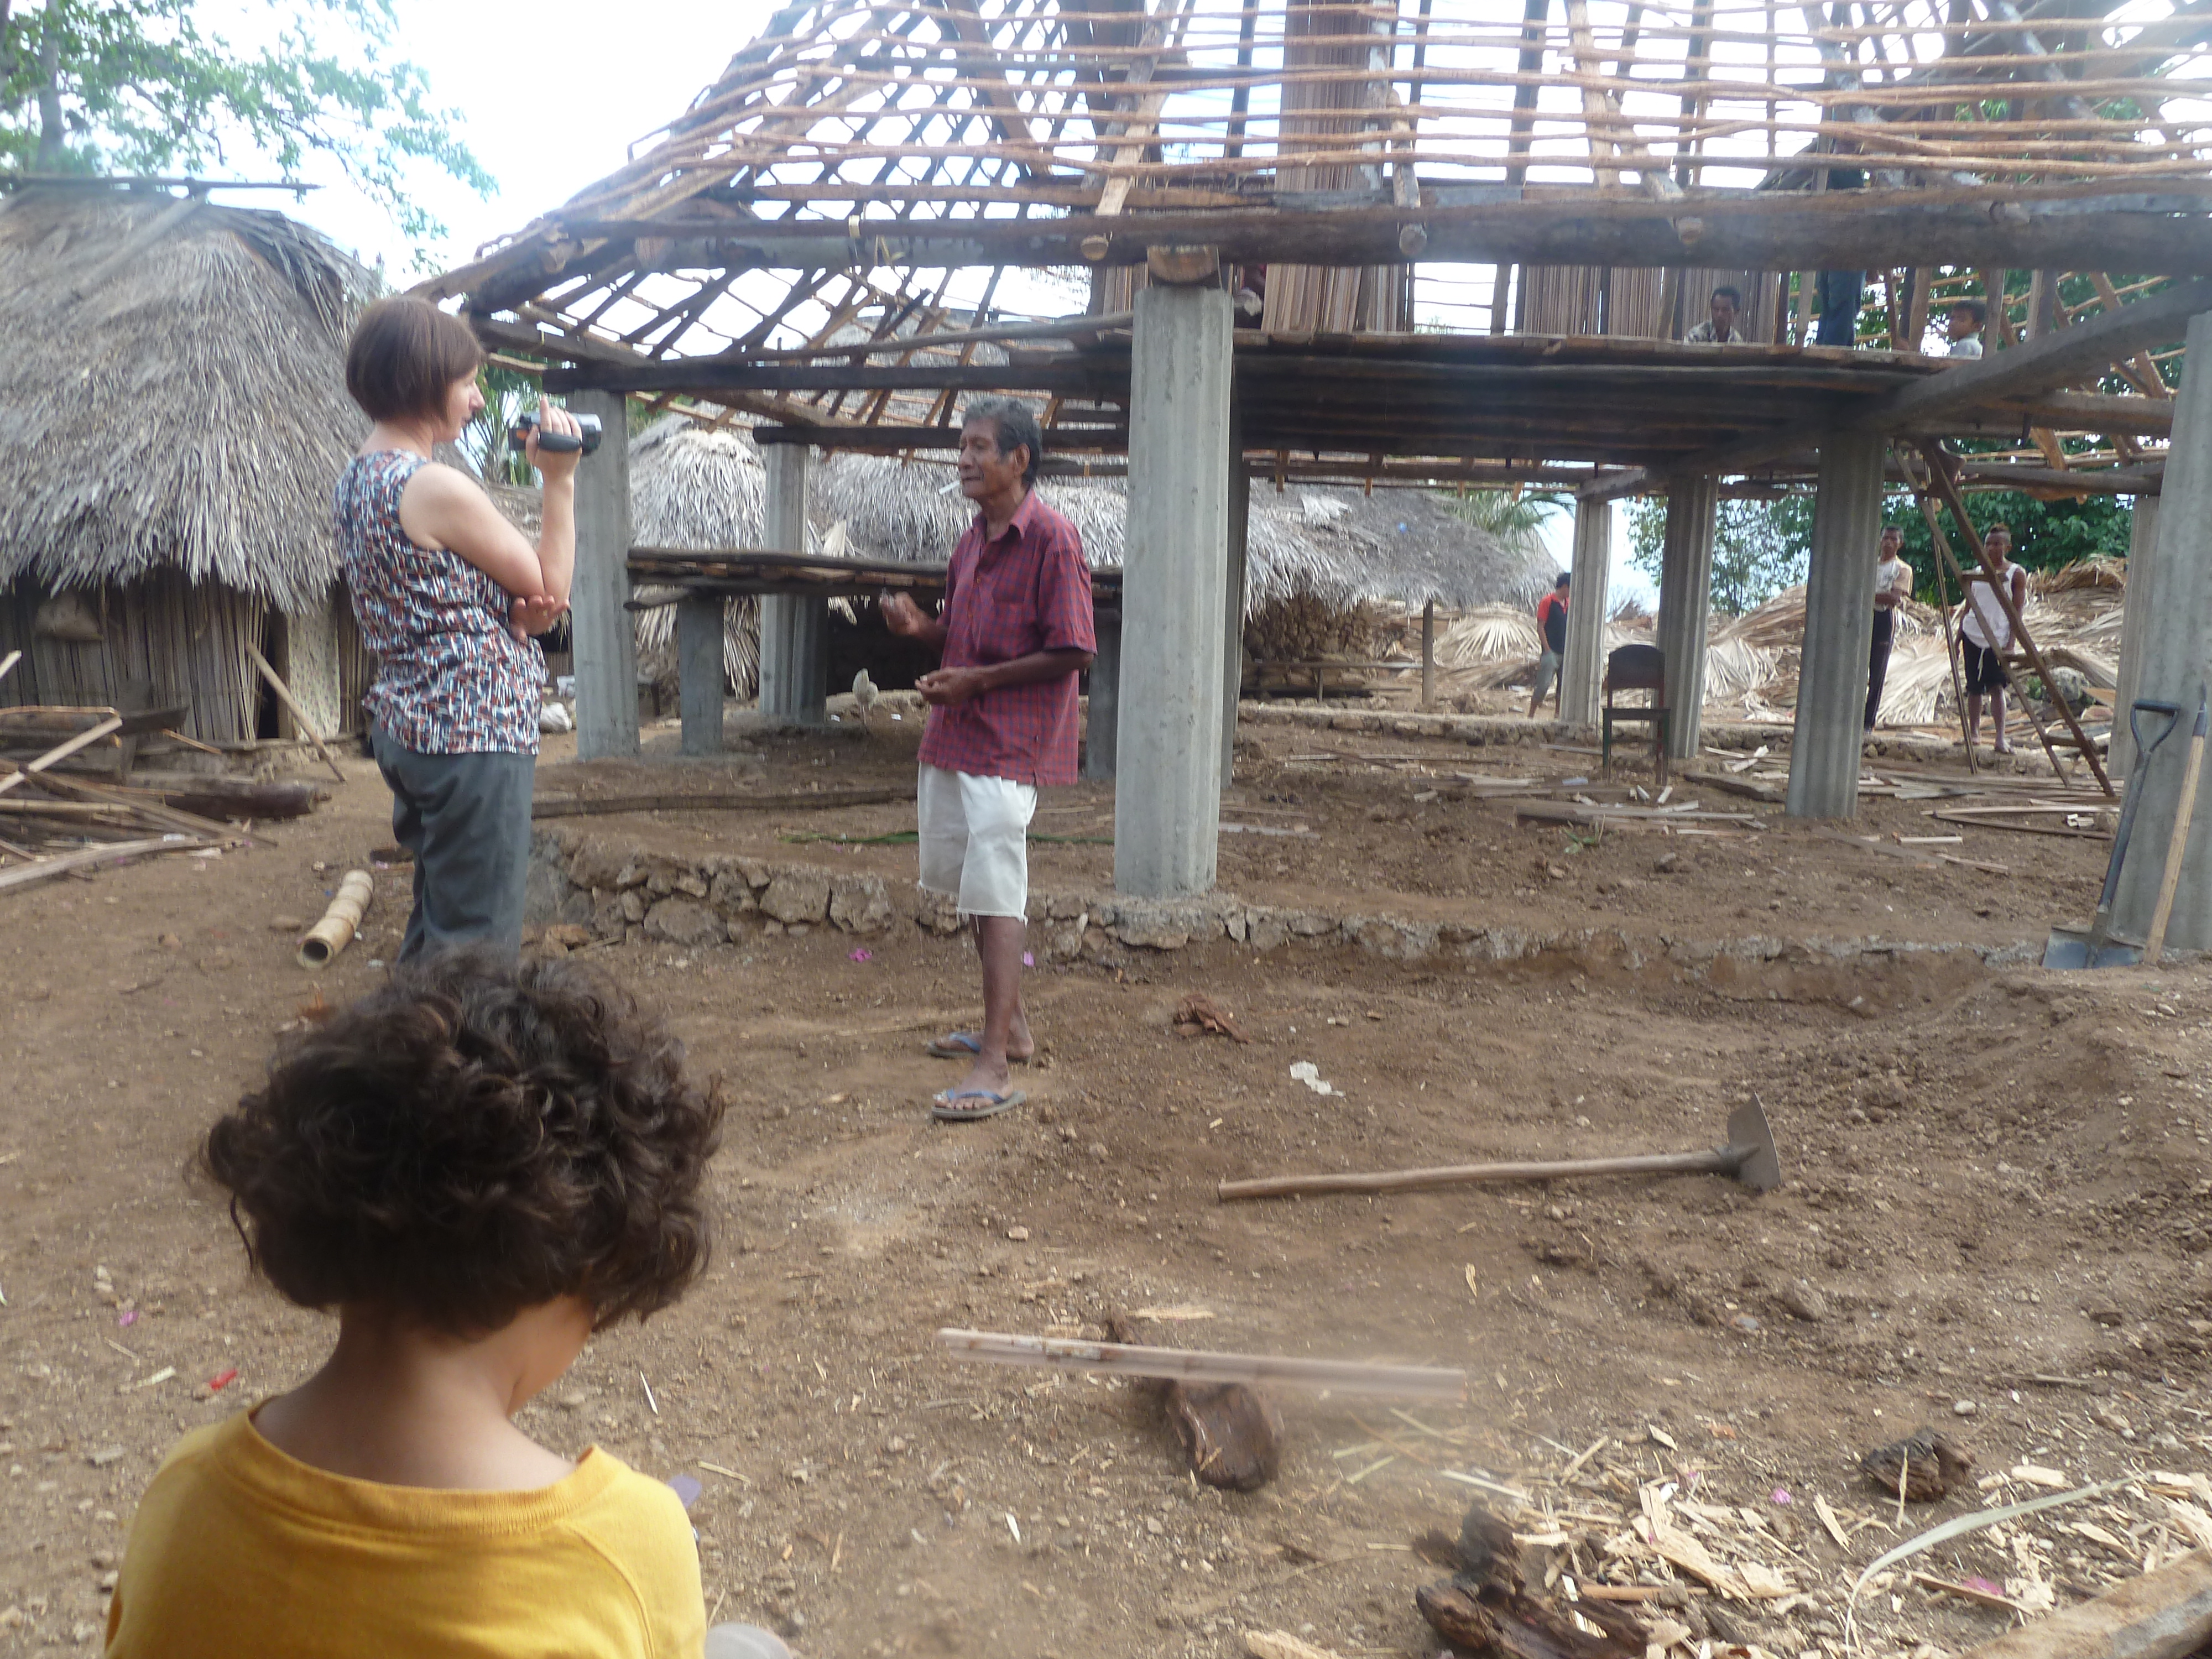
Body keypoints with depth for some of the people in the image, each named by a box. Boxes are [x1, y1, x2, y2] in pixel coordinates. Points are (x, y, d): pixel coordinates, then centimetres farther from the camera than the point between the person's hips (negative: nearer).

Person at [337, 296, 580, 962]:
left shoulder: (355, 479, 10)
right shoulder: (440, 489, -19)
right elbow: (553, 587, -8)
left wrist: (514, 611, -5)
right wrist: (560, 478, -4)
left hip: (402, 726, 10)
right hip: (475, 737, -10)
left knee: (435, 925, 20)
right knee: (479, 943, -2)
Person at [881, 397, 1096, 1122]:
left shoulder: (1051, 539, -13)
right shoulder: (973, 539, 14)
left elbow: (1073, 652, -17)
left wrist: (977, 681, -19)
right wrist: (920, 626, 1)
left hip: (1008, 743, -9)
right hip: (952, 736, 9)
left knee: (997, 897, -10)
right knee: (976, 885, 16)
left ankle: (994, 1069, -7)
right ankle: (1011, 1025, 31)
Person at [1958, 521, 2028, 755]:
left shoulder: (2016, 574, 2)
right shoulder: (1976, 574, 13)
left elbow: (2017, 611, -2)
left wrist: (2010, 643, -11)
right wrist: (1958, 637, 11)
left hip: (1998, 637, -4)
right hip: (1973, 634, 4)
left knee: (1996, 686, -14)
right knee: (1974, 687, 7)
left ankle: (2001, 738, -18)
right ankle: (1973, 732, 19)